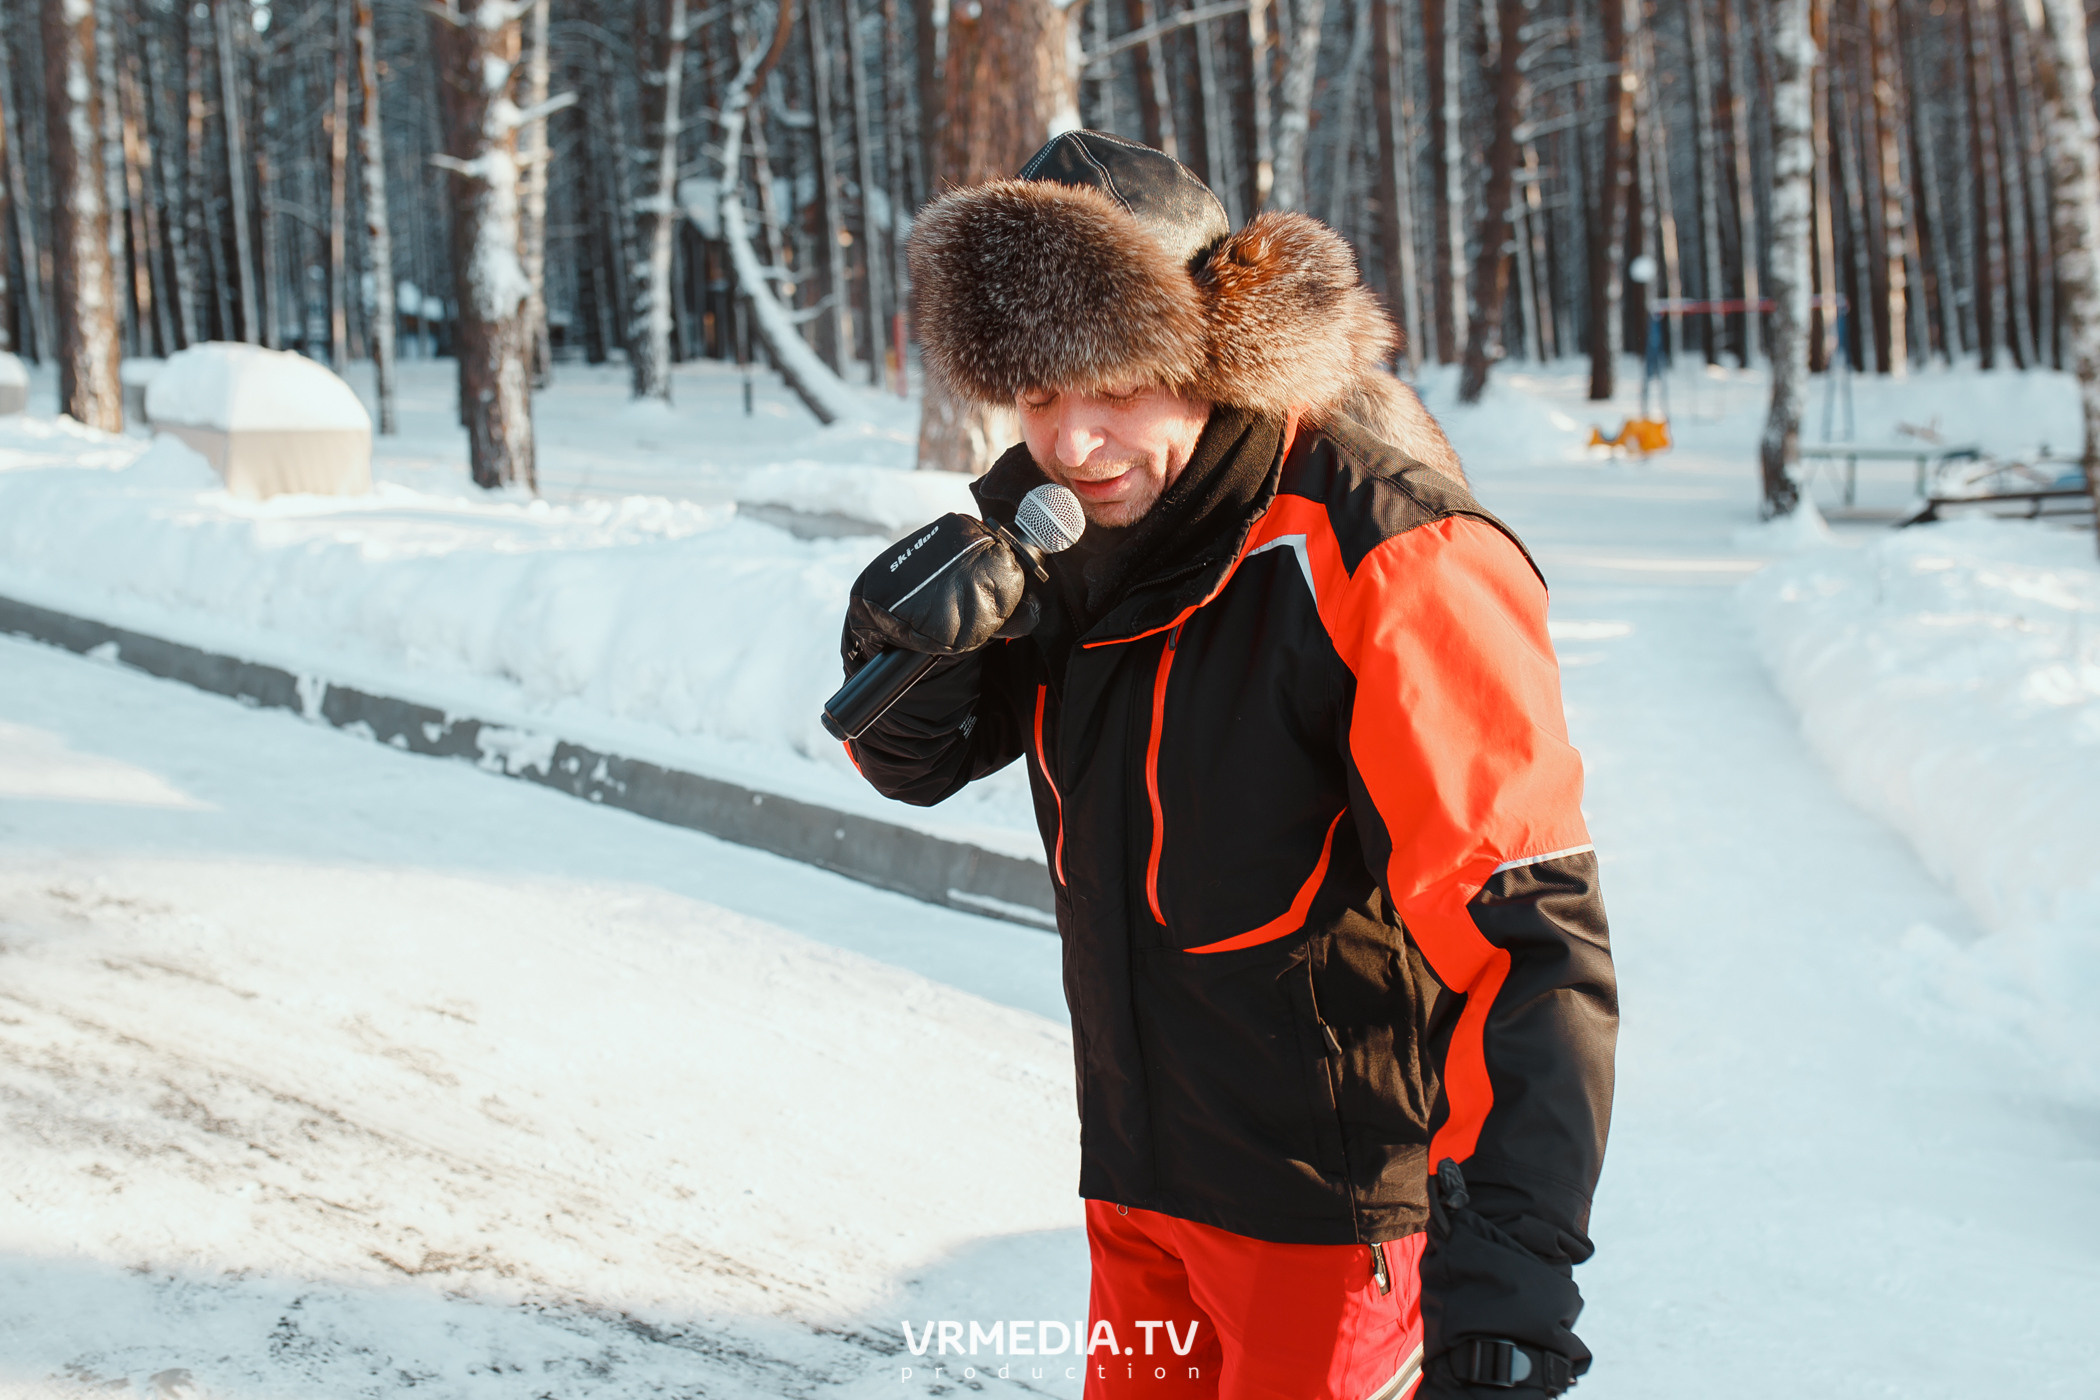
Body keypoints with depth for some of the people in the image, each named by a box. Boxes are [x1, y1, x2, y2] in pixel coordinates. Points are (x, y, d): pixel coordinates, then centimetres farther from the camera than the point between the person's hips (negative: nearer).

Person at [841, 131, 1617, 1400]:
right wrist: (911, 648, -17)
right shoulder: (1064, 526, -2)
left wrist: (1507, 1252, -39)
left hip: (1332, 1198, -6)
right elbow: (918, 761, 7)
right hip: (1140, 1178, 7)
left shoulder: (1384, 558, -23)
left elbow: (1526, 925, -28)